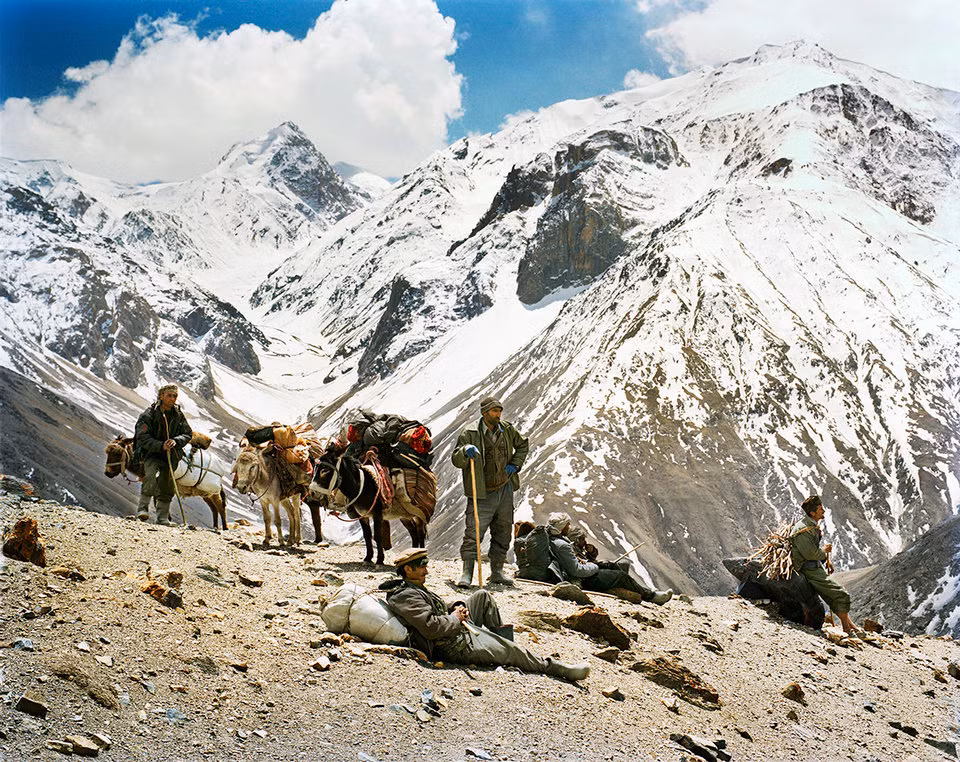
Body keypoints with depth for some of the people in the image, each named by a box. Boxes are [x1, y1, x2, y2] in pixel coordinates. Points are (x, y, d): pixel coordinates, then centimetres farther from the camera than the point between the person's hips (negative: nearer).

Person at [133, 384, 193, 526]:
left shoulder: (179, 415, 2)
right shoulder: (149, 414, -11)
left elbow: (188, 434, 4)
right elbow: (143, 437, -16)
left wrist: (176, 441, -17)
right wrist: (161, 445, -28)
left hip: (170, 456, 4)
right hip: (151, 453, -4)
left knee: (166, 487, 4)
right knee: (151, 475, -29)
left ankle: (163, 517, 16)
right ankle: (143, 507, -20)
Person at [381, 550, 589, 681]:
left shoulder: (412, 588, 11)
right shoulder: (406, 597, -23)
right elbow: (431, 628, -33)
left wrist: (456, 607, 3)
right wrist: (455, 618, -16)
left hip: (457, 627, 11)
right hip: (456, 646, -11)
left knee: (483, 596, 16)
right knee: (511, 651, -7)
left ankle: (499, 637, 23)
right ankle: (557, 668, 6)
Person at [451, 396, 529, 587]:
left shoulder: (507, 430, 4)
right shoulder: (470, 434, -9)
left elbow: (523, 445, 23)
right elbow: (456, 460, -13)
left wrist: (515, 465, 8)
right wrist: (465, 451, -34)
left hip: (505, 490, 5)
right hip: (482, 494, -5)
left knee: (503, 533, 12)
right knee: (473, 533, -13)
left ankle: (497, 571, 24)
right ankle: (467, 573, -10)